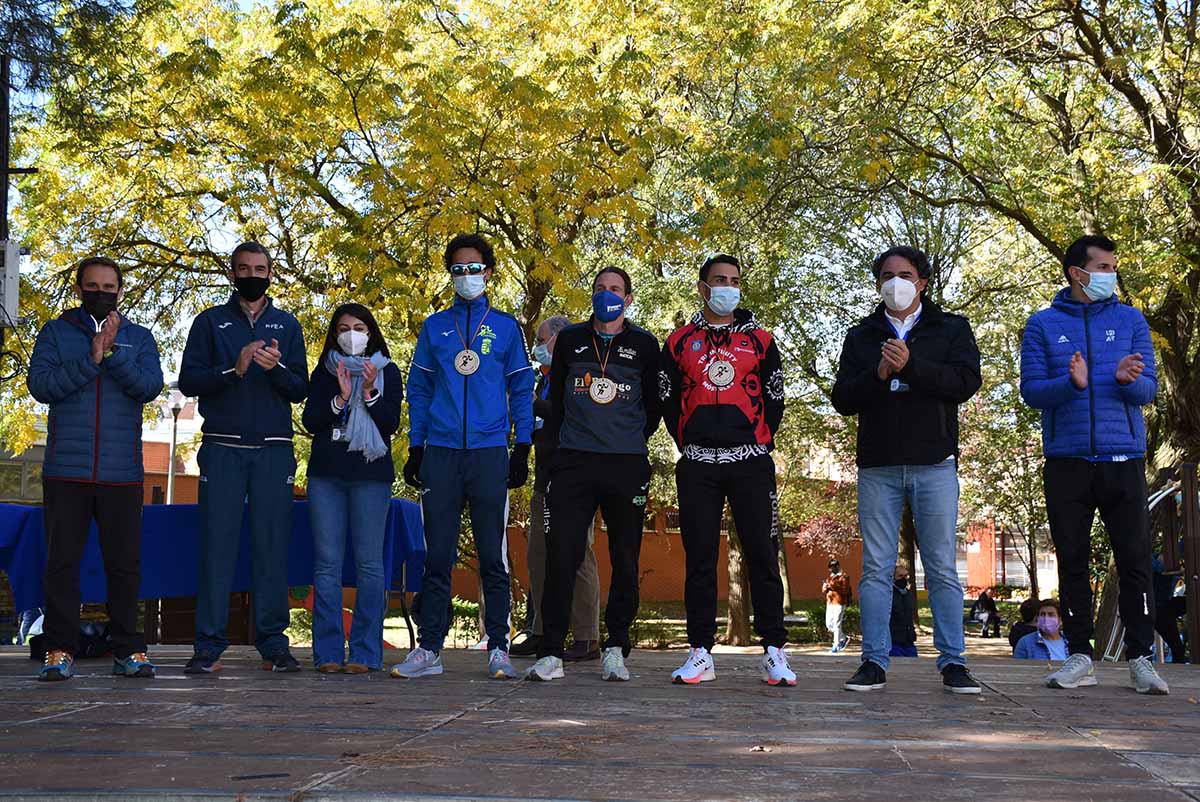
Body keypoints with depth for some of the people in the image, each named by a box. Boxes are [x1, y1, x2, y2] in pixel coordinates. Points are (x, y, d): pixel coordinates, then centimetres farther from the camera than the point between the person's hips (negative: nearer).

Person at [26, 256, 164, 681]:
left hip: (122, 472, 1)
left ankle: (128, 650, 9)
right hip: (66, 470, 0)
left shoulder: (139, 338, 13)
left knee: (124, 563, 2)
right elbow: (40, 385, -4)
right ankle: (60, 651, 4)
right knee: (62, 562, 0)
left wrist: (112, 353, -14)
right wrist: (90, 360, -13)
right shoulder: (56, 333, 11)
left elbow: (150, 387, -3)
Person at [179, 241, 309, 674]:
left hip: (274, 450, 1)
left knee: (272, 545, 0)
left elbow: (300, 390, 8)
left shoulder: (287, 326, 15)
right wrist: (233, 369, -14)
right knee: (217, 544, -4)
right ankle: (209, 646, -1)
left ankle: (273, 643, 4)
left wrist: (277, 368, -12)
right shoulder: (210, 322, 11)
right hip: (222, 448, -1)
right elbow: (188, 380, 1)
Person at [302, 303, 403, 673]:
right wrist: (340, 399, -11)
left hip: (371, 475, -2)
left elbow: (390, 424, 0)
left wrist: (370, 393, -14)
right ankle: (328, 652, 2)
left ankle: (365, 652, -1)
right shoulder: (324, 372, 14)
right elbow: (310, 421, 3)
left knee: (369, 562, -4)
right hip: (326, 474, 2)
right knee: (326, 562, -1)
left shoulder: (387, 372, 10)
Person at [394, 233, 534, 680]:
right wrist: (415, 452, 6)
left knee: (493, 556, 0)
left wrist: (522, 452, 1)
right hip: (440, 454, 1)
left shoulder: (506, 327, 8)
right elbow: (419, 391, 13)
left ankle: (498, 649, 5)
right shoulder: (434, 327, 12)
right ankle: (429, 649, 7)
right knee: (437, 556, 2)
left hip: (490, 455, -1)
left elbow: (521, 392, 9)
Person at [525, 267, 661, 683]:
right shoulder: (570, 340, 11)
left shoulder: (644, 345, 7)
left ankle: (615, 649, 12)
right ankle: (551, 652, -4)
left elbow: (654, 403, 14)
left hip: (627, 465, 0)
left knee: (626, 560, 3)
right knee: (561, 556, -7)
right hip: (573, 462, 0)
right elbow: (555, 398, 17)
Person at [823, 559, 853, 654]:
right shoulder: (829, 577, 18)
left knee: (837, 624, -9)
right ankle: (843, 639, 26)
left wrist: (834, 587, -23)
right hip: (829, 603, 8)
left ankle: (836, 645, -4)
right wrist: (825, 587, -4)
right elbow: (823, 590, 19)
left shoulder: (843, 577, -4)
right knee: (829, 624, 9)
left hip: (839, 603, -8)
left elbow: (845, 590, -14)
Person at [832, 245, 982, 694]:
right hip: (878, 467, 2)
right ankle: (874, 663, 5)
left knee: (942, 569, 0)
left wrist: (911, 365, -16)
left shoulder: (951, 329, 10)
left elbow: (967, 383, -6)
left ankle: (953, 663, 4)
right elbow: (842, 399, 6)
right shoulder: (861, 336, 15)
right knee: (876, 569, 1)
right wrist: (877, 375, -12)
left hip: (934, 465, -2)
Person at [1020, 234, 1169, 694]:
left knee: (1135, 560, -2)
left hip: (1123, 458, 0)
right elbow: (1031, 391, -2)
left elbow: (1149, 390, 3)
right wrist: (1072, 383, -21)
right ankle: (1080, 656, 12)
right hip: (1066, 461, 0)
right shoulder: (1042, 326, 6)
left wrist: (1127, 380, -20)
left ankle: (1140, 658, 3)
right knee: (1072, 561, 4)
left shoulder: (1130, 321, 9)